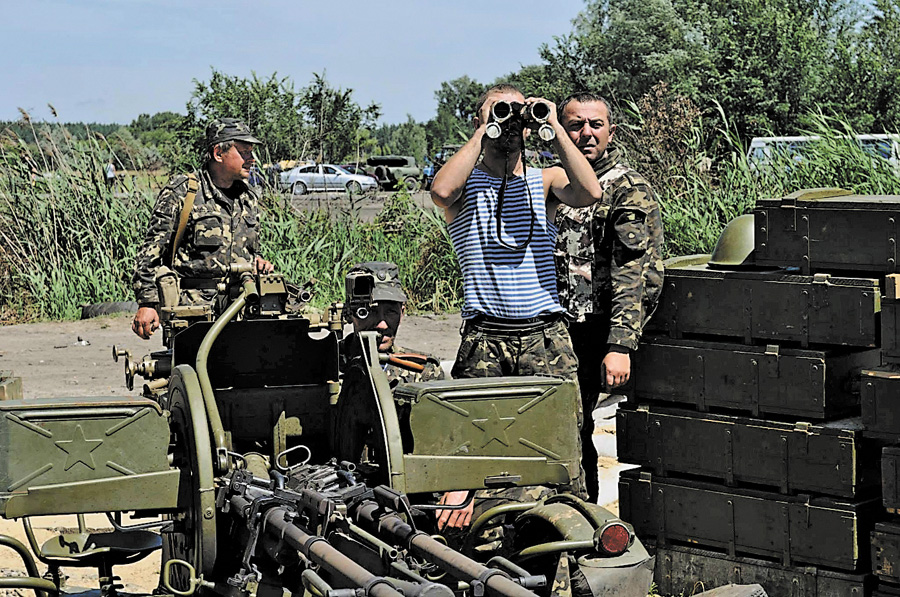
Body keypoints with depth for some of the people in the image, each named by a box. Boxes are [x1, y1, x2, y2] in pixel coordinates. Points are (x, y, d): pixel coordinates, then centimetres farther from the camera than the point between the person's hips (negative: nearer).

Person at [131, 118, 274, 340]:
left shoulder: (249, 198, 20)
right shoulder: (181, 192, 1)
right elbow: (151, 252, 0)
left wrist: (257, 263, 10)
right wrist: (147, 303, -8)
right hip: (194, 297, -6)